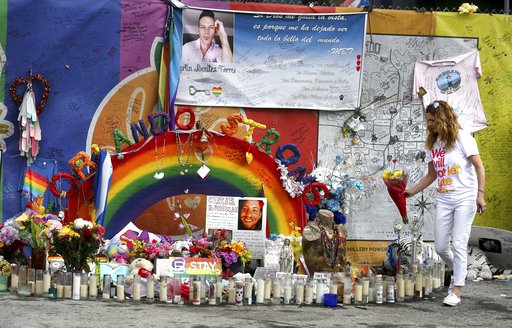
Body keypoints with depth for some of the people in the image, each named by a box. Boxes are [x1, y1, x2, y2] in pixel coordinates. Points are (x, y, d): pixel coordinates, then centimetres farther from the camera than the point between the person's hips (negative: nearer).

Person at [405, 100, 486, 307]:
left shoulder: (461, 138, -7)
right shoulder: (432, 144, 10)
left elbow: (479, 167, -8)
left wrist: (480, 194, -15)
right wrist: (412, 191, 7)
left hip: (465, 198, -6)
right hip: (444, 200, 6)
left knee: (459, 244, -10)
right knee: (441, 247, 3)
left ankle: (456, 291, -6)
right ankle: (458, 272, 32)